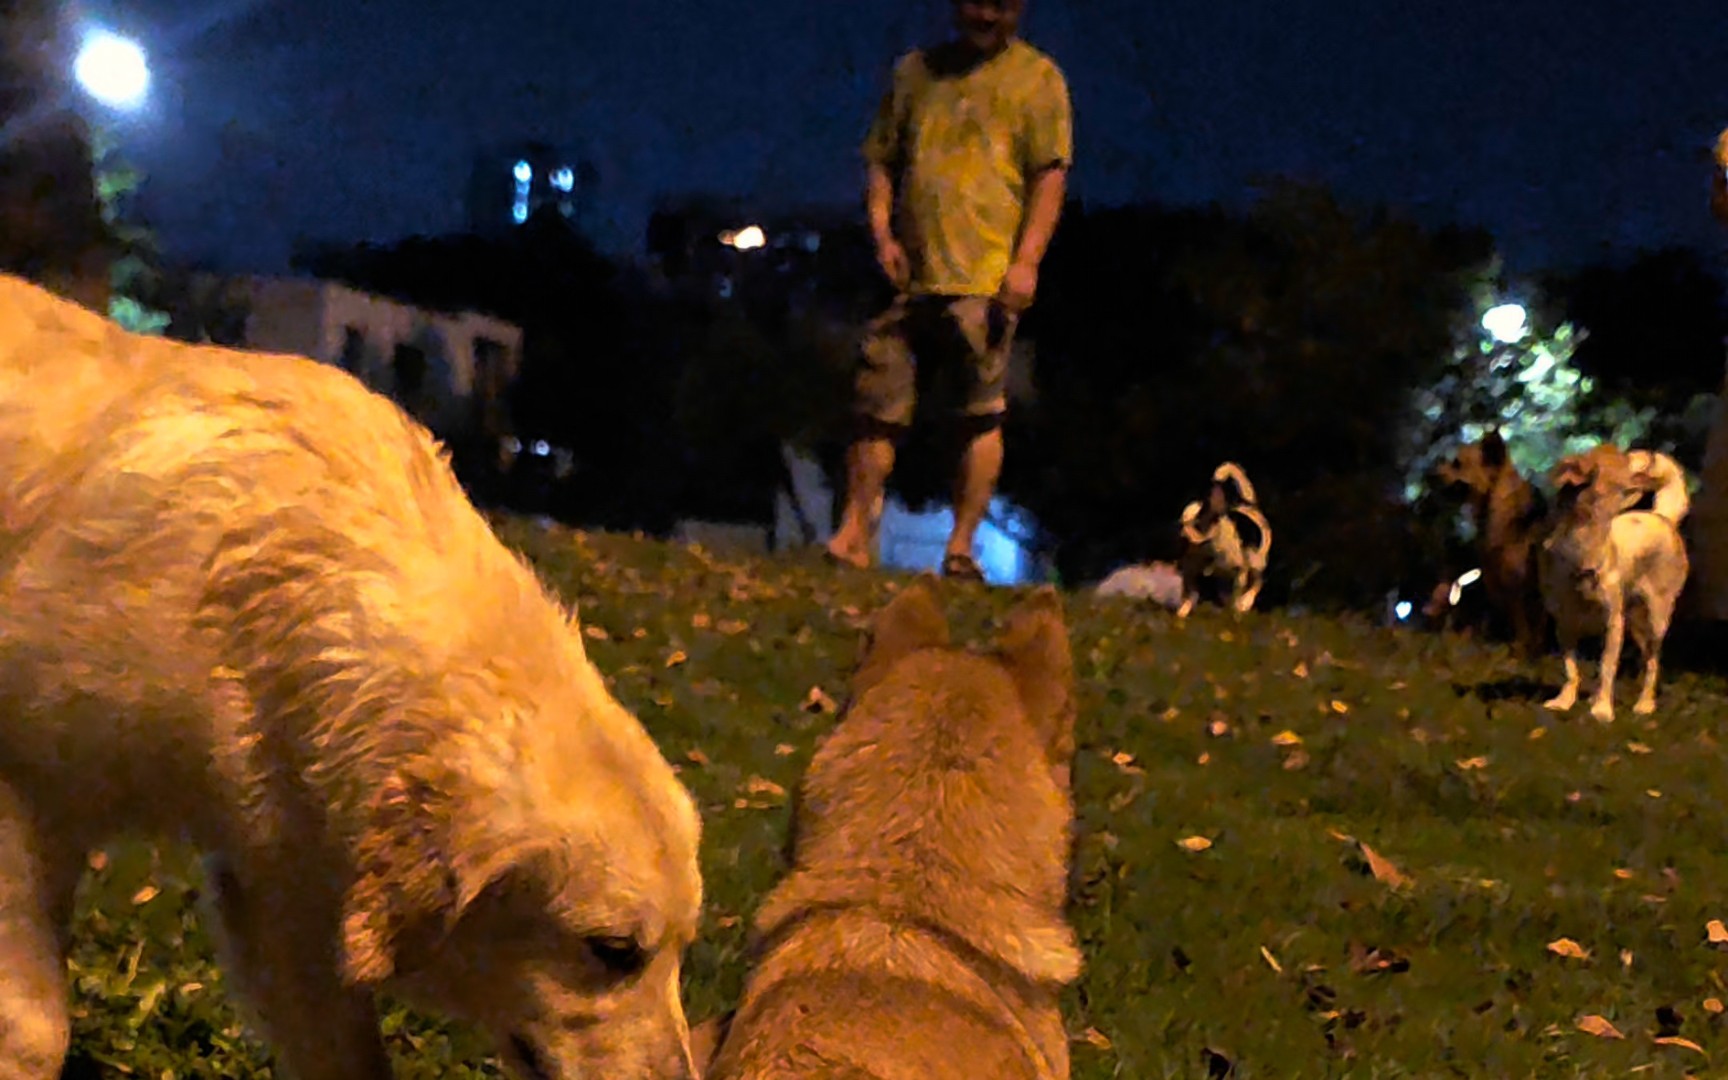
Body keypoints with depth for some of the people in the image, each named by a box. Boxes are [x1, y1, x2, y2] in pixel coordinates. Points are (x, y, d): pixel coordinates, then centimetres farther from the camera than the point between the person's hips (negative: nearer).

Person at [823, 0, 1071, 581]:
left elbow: (1050, 175, -1)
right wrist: (882, 233, 2)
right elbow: (880, 160, 19)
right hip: (910, 276, 4)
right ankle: (854, 536, 7)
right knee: (878, 408, 1)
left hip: (986, 280, -4)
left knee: (980, 417, -4)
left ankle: (961, 548, 2)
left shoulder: (1037, 77, 7)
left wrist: (1026, 261, -12)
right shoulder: (915, 71, 17)